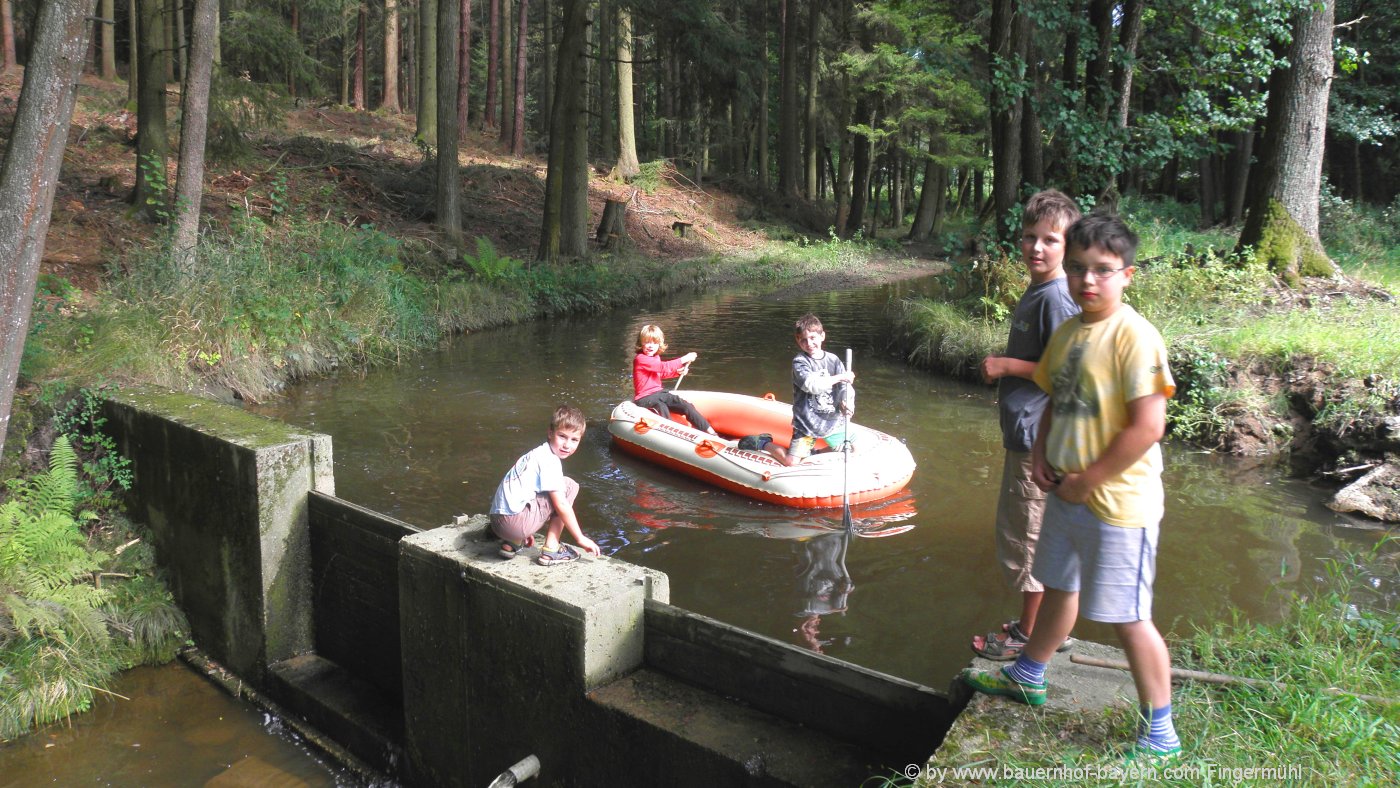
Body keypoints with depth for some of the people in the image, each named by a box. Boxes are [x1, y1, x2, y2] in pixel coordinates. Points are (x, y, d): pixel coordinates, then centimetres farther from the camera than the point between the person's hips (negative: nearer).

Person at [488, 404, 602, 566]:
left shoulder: (539, 453, 19)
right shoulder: (550, 461, -10)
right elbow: (561, 505, -12)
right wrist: (581, 538, -4)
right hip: (515, 521, -10)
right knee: (569, 486, -3)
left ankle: (512, 543, 16)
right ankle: (551, 550, -3)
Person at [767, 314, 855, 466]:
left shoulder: (833, 360, 2)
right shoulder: (799, 361, -11)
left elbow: (846, 387, -3)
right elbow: (811, 385, -26)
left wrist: (847, 403, -24)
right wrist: (840, 377, -22)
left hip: (833, 421, 5)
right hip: (807, 424, -5)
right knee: (791, 462, -13)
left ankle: (813, 451, 26)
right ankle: (765, 443, 16)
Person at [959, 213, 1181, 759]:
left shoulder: (1134, 337, -18)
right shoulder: (1066, 332, 7)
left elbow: (1148, 427, -23)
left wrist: (1088, 480, -17)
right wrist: (1040, 454, 2)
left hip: (1116, 501, -8)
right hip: (1066, 492, 8)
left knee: (1127, 616, -1)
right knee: (1059, 587, 26)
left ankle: (1159, 734, 15)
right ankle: (1027, 678, 45)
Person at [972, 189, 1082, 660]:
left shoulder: (1056, 299, -19)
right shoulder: (1035, 293, 12)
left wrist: (1007, 365, -18)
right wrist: (1003, 371, 10)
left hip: (1037, 438, -10)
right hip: (1027, 433, 10)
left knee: (1026, 536, 1)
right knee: (1041, 535, 19)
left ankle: (1028, 635, 15)